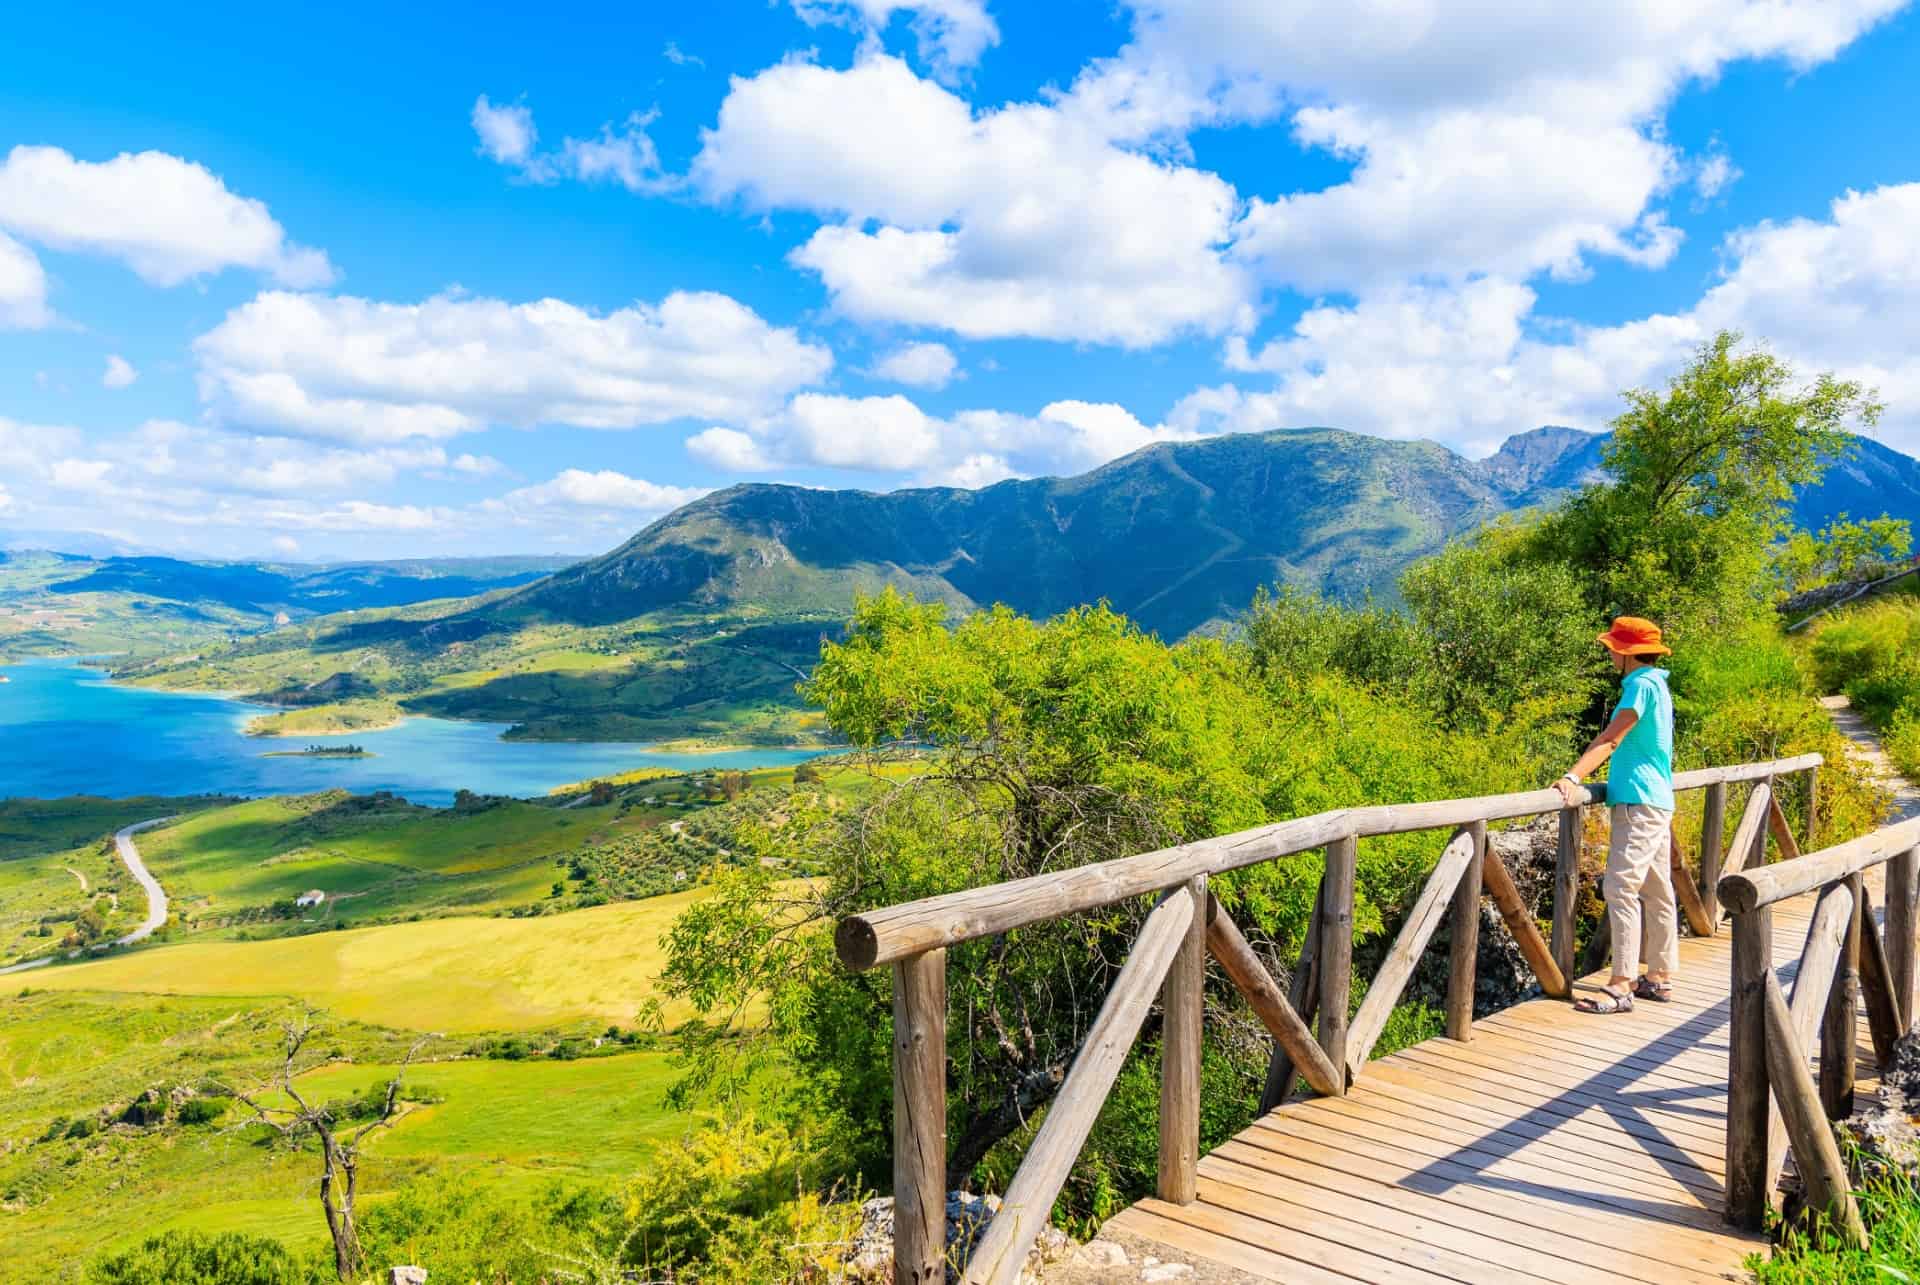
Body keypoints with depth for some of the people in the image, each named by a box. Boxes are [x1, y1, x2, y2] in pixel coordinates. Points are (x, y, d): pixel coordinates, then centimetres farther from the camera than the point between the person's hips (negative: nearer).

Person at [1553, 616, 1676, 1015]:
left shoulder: (1643, 684, -13)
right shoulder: (1654, 683, 17)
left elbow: (1610, 739, -22)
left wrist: (1573, 777, -27)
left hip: (1640, 802, -11)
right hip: (1657, 800, 11)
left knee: (1622, 889, -12)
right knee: (1656, 890, 14)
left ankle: (1621, 986, -13)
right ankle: (1660, 978, 22)